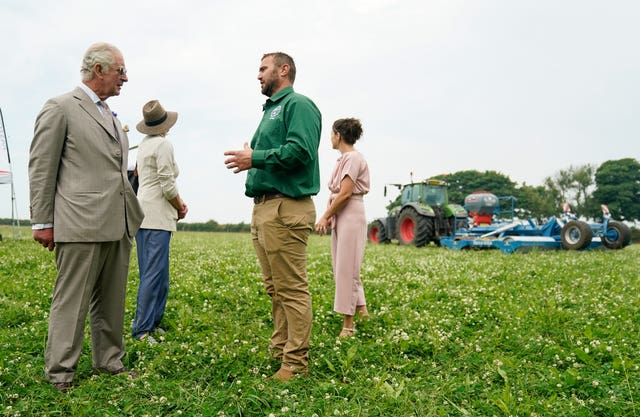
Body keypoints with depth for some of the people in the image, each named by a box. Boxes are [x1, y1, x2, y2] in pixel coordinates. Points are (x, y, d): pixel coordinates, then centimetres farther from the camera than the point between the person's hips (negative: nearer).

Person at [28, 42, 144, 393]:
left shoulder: (111, 117, 21)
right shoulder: (60, 108, -2)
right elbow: (41, 168, -4)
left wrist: (132, 214, 17)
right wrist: (42, 222, -7)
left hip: (118, 225, 7)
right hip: (81, 225, -7)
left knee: (111, 301, 13)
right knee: (72, 301, -1)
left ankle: (109, 362, 24)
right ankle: (60, 374, 9)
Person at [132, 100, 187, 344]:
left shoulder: (144, 144, 17)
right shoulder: (163, 144, -9)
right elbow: (167, 185, -14)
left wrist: (177, 202, 12)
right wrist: (180, 207, 3)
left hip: (143, 213, 9)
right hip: (156, 216, -9)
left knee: (155, 273, 13)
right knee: (154, 273, -8)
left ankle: (153, 322, 18)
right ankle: (142, 329, -6)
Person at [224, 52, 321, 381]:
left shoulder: (298, 104, -5)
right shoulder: (271, 110, 26)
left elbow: (301, 151, -20)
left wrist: (256, 159, -14)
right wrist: (249, 158, 6)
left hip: (286, 209, -10)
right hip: (263, 208, 10)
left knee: (292, 289, -6)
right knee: (275, 288, 14)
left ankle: (295, 364, 0)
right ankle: (279, 352, 23)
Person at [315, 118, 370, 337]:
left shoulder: (353, 157, -12)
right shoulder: (343, 159, 17)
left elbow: (345, 193, -18)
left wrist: (325, 217, -12)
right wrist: (328, 216, 2)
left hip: (351, 216, -10)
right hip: (340, 217, 10)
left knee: (346, 269, -6)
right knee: (342, 267, 13)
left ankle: (348, 323, 2)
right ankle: (361, 309, 23)